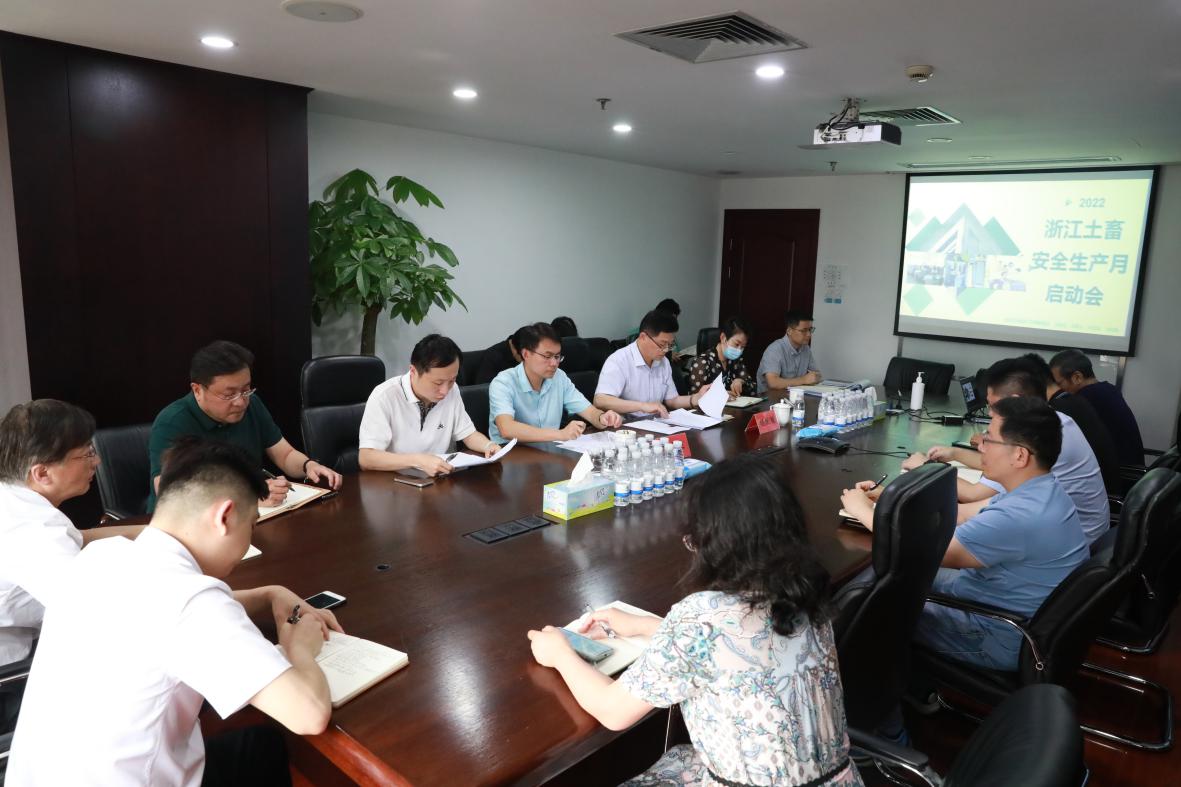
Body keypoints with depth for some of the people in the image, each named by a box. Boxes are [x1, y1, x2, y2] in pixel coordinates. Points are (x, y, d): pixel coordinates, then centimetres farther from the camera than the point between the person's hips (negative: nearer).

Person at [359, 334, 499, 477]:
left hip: (442, 479, 4)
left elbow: (468, 434, 10)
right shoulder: (384, 397, -17)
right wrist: (418, 461, -32)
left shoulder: (451, 391, -1)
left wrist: (489, 446, -9)